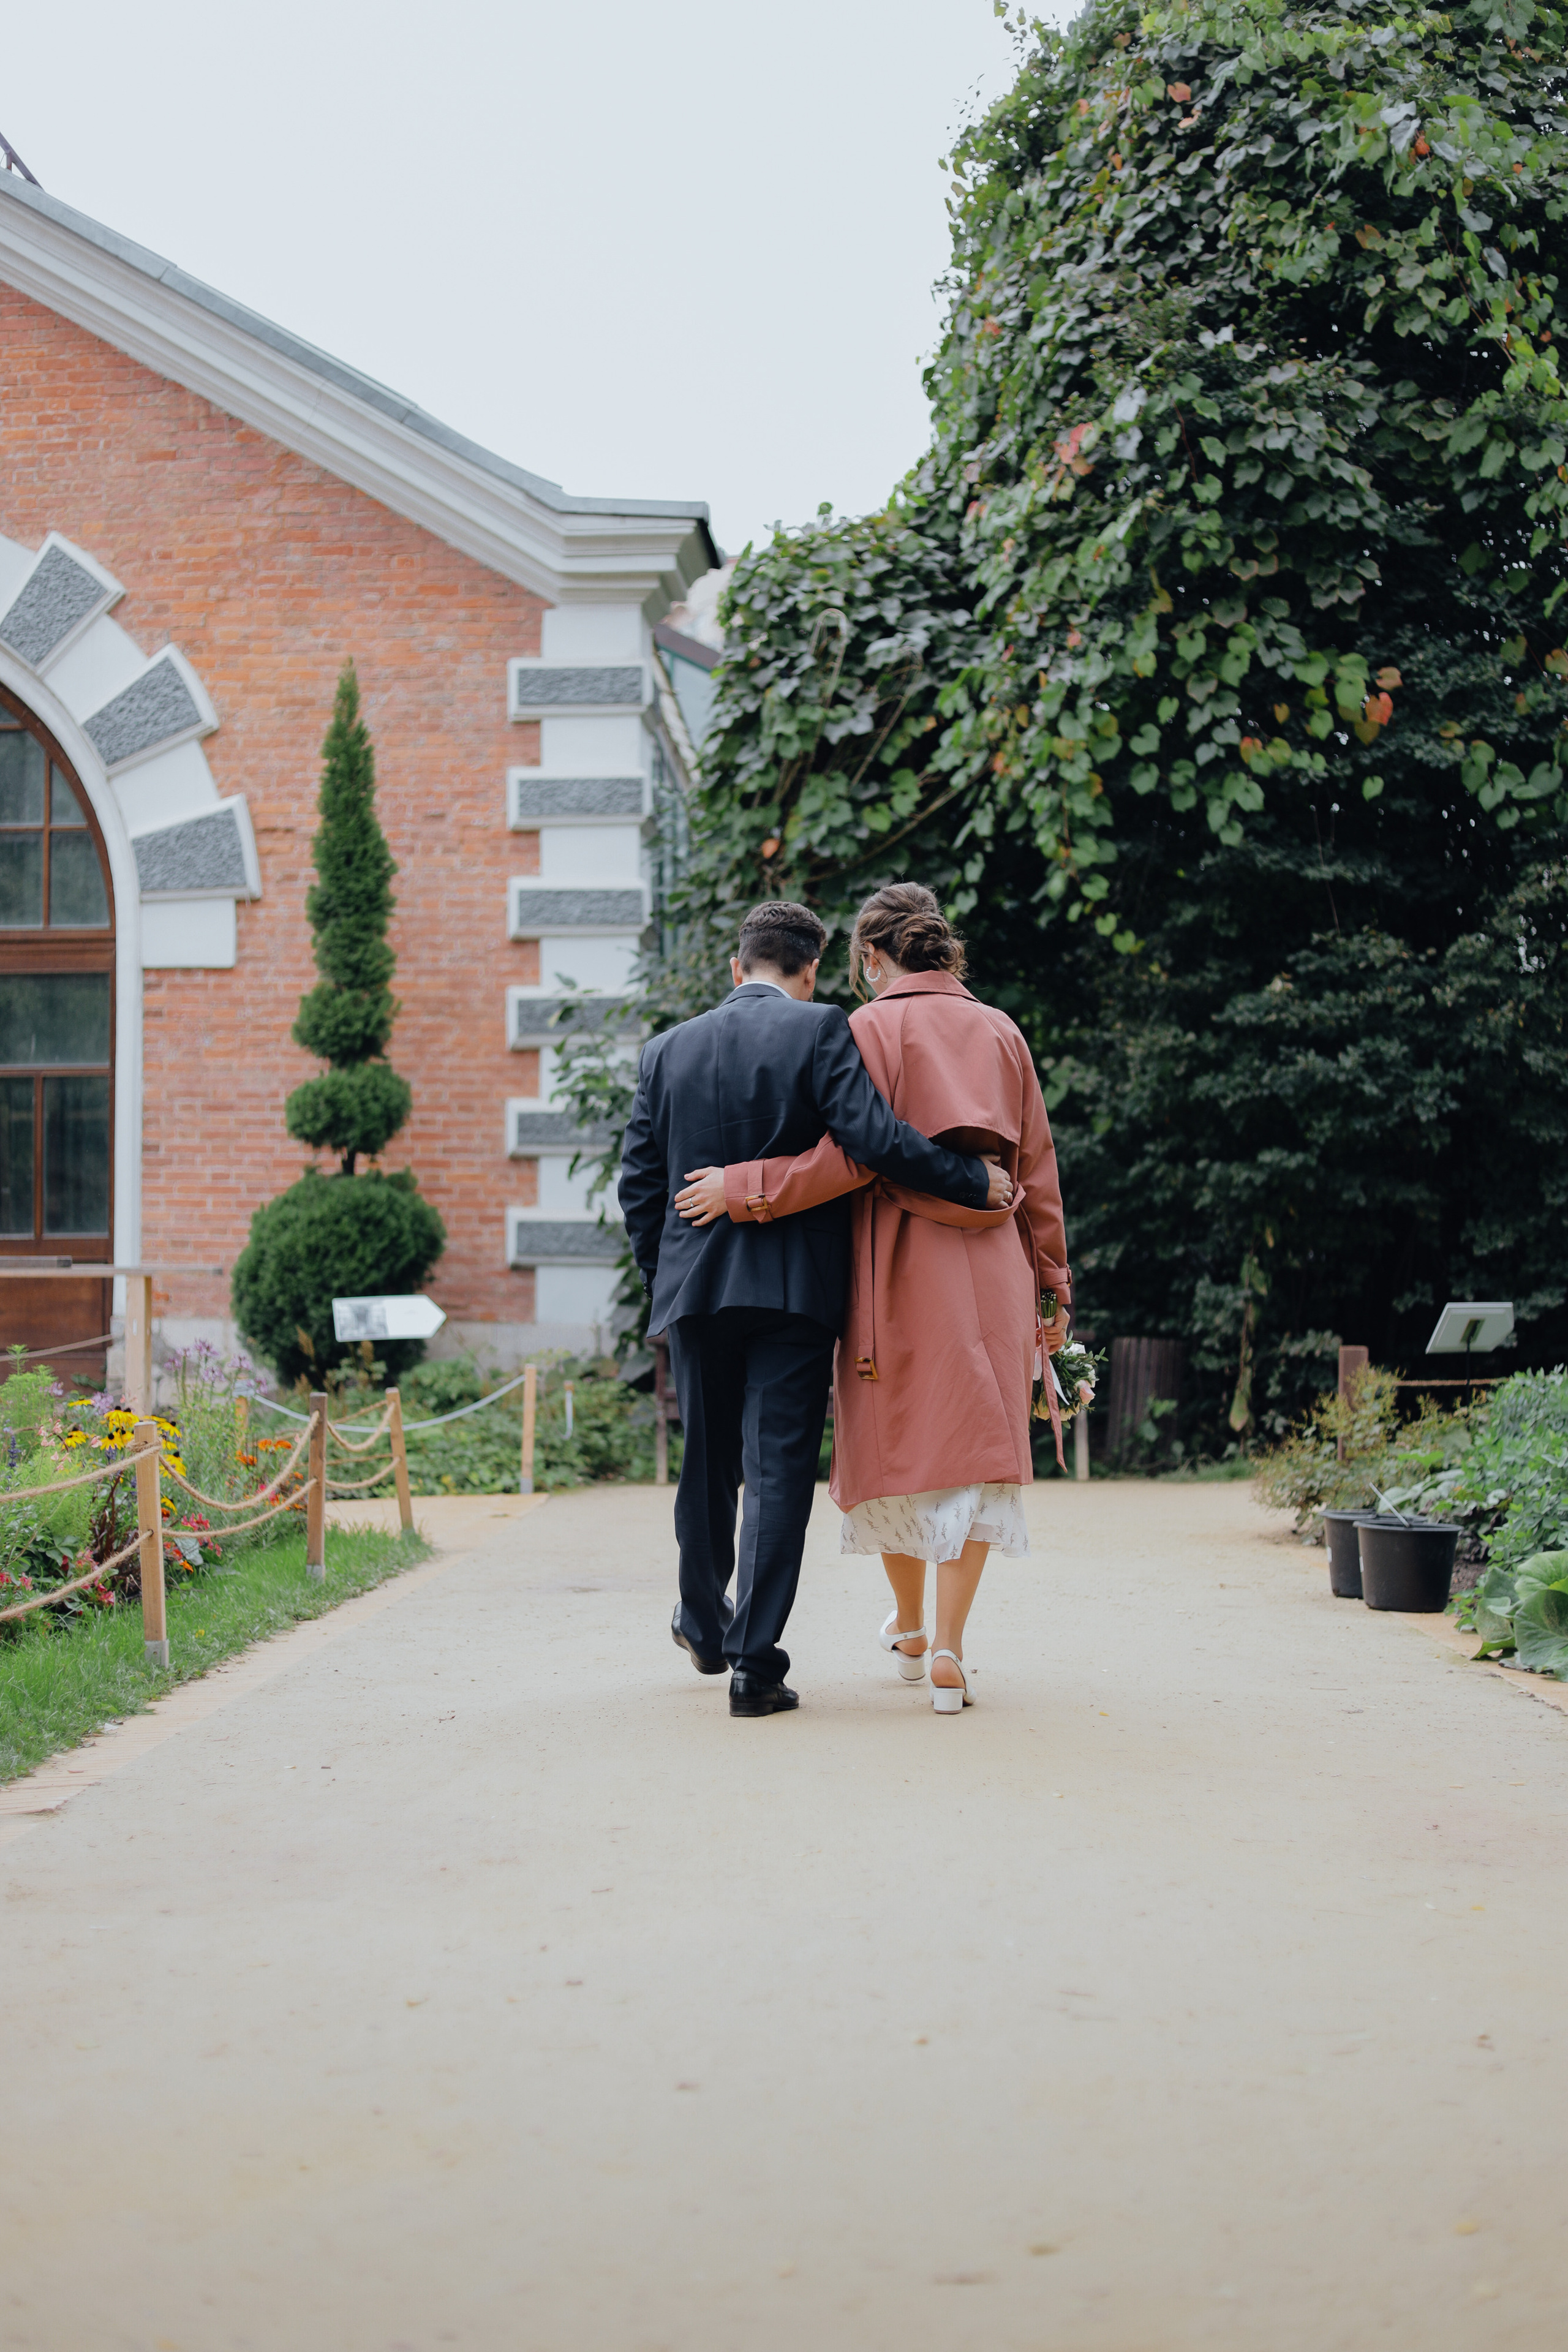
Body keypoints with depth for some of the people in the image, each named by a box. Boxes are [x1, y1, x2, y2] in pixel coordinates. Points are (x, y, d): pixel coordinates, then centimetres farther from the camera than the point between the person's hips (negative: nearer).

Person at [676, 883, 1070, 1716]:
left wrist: (742, 1186, -8)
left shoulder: (874, 1027, -3)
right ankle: (948, 1653, -5)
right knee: (974, 1447, 3)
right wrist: (1051, 1287, 17)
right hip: (991, 1268, 3)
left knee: (898, 1444, 12)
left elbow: (850, 1156, -14)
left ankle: (908, 1628, 27)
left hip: (900, 1264, -3)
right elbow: (1036, 1169, 13)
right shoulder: (1000, 1031, 11)